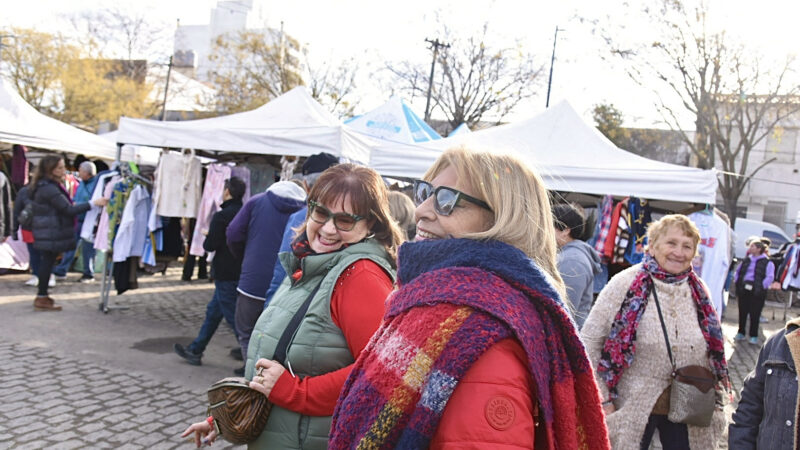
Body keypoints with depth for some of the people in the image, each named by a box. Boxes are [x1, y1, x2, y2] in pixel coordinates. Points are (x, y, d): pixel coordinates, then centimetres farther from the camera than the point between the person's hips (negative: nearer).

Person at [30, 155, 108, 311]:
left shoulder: (51, 185, 14)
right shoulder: (48, 188, -19)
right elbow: (68, 209, -22)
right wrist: (93, 203, -24)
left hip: (49, 233, 10)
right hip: (50, 233, -10)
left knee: (47, 262, 13)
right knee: (47, 262, -5)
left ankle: (42, 296, 21)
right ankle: (42, 299, 1)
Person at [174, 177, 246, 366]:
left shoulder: (221, 217, -17)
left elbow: (210, 245, -18)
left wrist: (207, 238, 6)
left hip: (225, 274, -8)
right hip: (241, 271, 8)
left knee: (234, 317, -3)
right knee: (213, 311, 18)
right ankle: (195, 350, 30)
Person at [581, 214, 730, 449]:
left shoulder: (699, 290, 3)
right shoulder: (625, 284, -11)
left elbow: (713, 349, 15)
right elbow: (590, 341, -12)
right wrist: (603, 400, -14)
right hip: (632, 409, -4)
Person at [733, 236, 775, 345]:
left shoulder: (767, 262, -4)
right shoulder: (746, 260, 13)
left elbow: (770, 277, -10)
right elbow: (737, 272, 21)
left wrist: (761, 287, -14)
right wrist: (736, 282, 8)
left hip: (757, 292, -5)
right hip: (743, 290, 5)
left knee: (754, 315, 0)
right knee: (742, 312, 10)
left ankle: (754, 336, 10)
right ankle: (741, 333, 22)